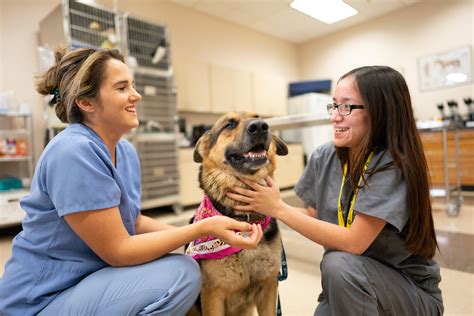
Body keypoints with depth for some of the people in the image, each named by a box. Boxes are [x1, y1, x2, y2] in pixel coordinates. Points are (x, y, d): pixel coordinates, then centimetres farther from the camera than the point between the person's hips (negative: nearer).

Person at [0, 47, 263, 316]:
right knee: (181, 273, -23)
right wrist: (203, 227, -26)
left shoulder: (126, 151, 1)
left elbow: (132, 221, 6)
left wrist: (205, 231, -5)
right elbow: (117, 250, -24)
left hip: (92, 277, 8)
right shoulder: (73, 152, -25)